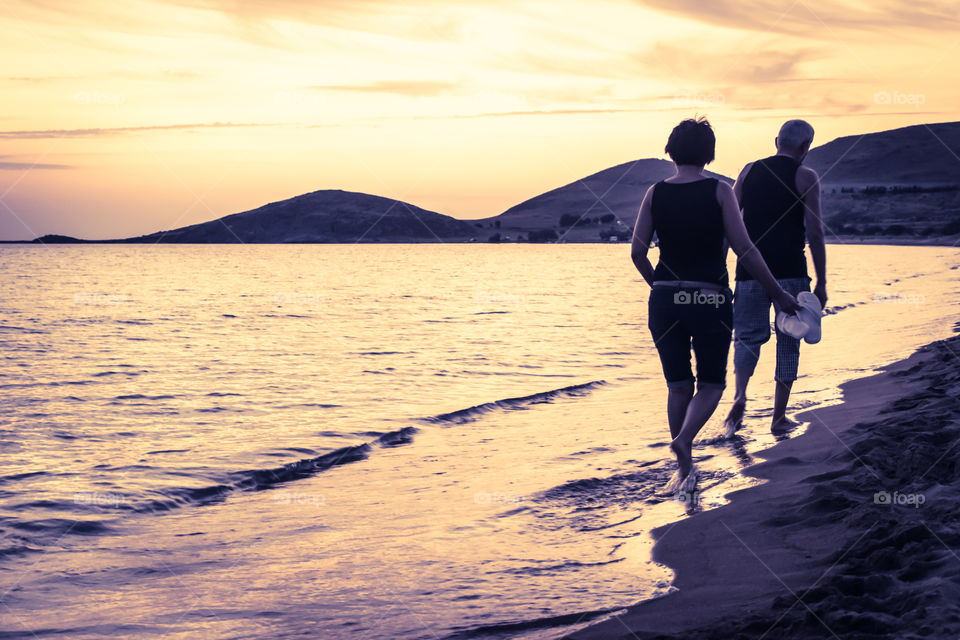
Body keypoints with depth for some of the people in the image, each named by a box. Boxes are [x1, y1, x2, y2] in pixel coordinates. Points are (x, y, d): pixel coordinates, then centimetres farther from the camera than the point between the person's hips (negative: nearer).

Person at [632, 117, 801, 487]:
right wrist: (778, 294, -1)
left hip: (665, 300, 3)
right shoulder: (719, 191, -6)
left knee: (678, 386, 14)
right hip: (711, 301, -3)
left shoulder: (655, 193, 1)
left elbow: (637, 253, 1)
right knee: (711, 383, 11)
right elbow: (744, 249, -9)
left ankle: (684, 469, 15)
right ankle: (684, 439, -16)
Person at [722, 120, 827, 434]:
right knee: (788, 343, 9)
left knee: (748, 336, 11)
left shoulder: (749, 171, 9)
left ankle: (740, 396, -14)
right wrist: (821, 283, -2)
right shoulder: (806, 177, -1)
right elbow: (814, 232, -6)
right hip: (790, 272, -3)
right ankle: (779, 416, 10)